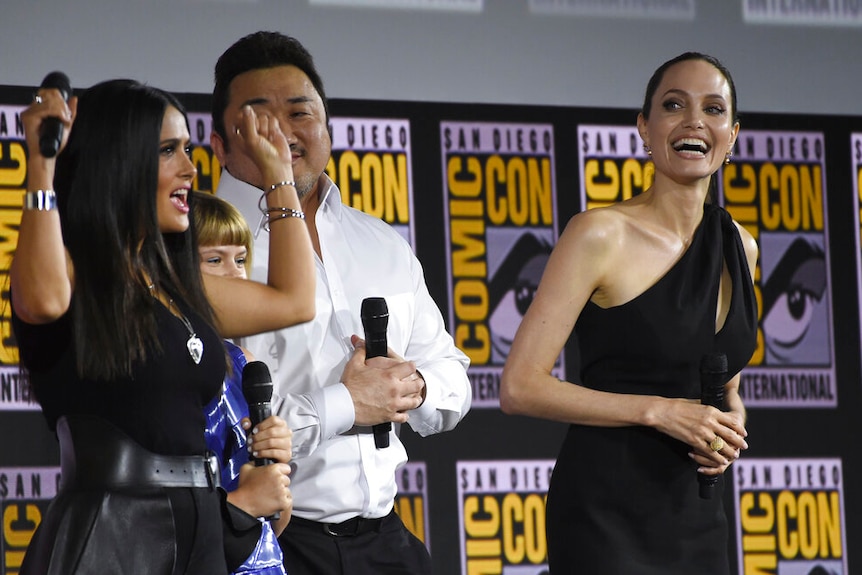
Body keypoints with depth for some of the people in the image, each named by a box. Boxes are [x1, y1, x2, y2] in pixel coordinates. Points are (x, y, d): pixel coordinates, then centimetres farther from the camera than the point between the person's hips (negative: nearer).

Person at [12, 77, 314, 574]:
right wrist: (41, 165, -25)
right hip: (105, 533, -8)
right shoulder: (73, 271, -6)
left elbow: (293, 299, 29)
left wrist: (277, 170, 32)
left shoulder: (175, 285, 18)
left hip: (199, 530, 8)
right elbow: (43, 299, -32)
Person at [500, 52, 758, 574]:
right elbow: (520, 387, -14)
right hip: (607, 515, -6)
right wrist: (658, 411, -18)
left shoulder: (739, 246, 9)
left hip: (698, 516, 6)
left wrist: (730, 425, 0)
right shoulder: (602, 234, -10)